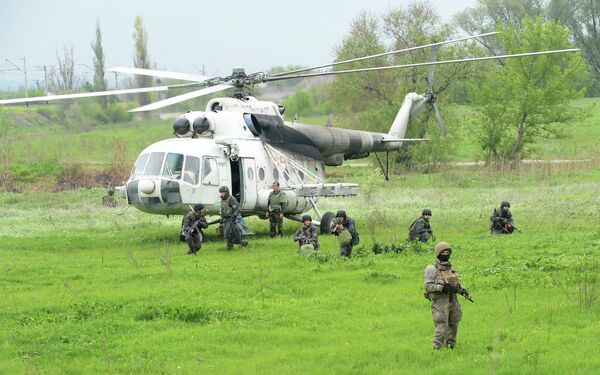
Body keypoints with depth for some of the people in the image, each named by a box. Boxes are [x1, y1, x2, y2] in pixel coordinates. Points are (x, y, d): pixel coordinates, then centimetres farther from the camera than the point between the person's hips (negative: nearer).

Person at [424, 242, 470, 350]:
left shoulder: (450, 268, 14)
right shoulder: (432, 269, -8)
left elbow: (455, 282, 22)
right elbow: (428, 286, -14)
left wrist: (462, 290, 3)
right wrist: (443, 287, -24)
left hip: (452, 299, 7)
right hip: (440, 300, -7)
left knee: (453, 324, 13)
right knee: (442, 326, -10)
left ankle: (450, 345, 26)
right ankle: (437, 348, -6)